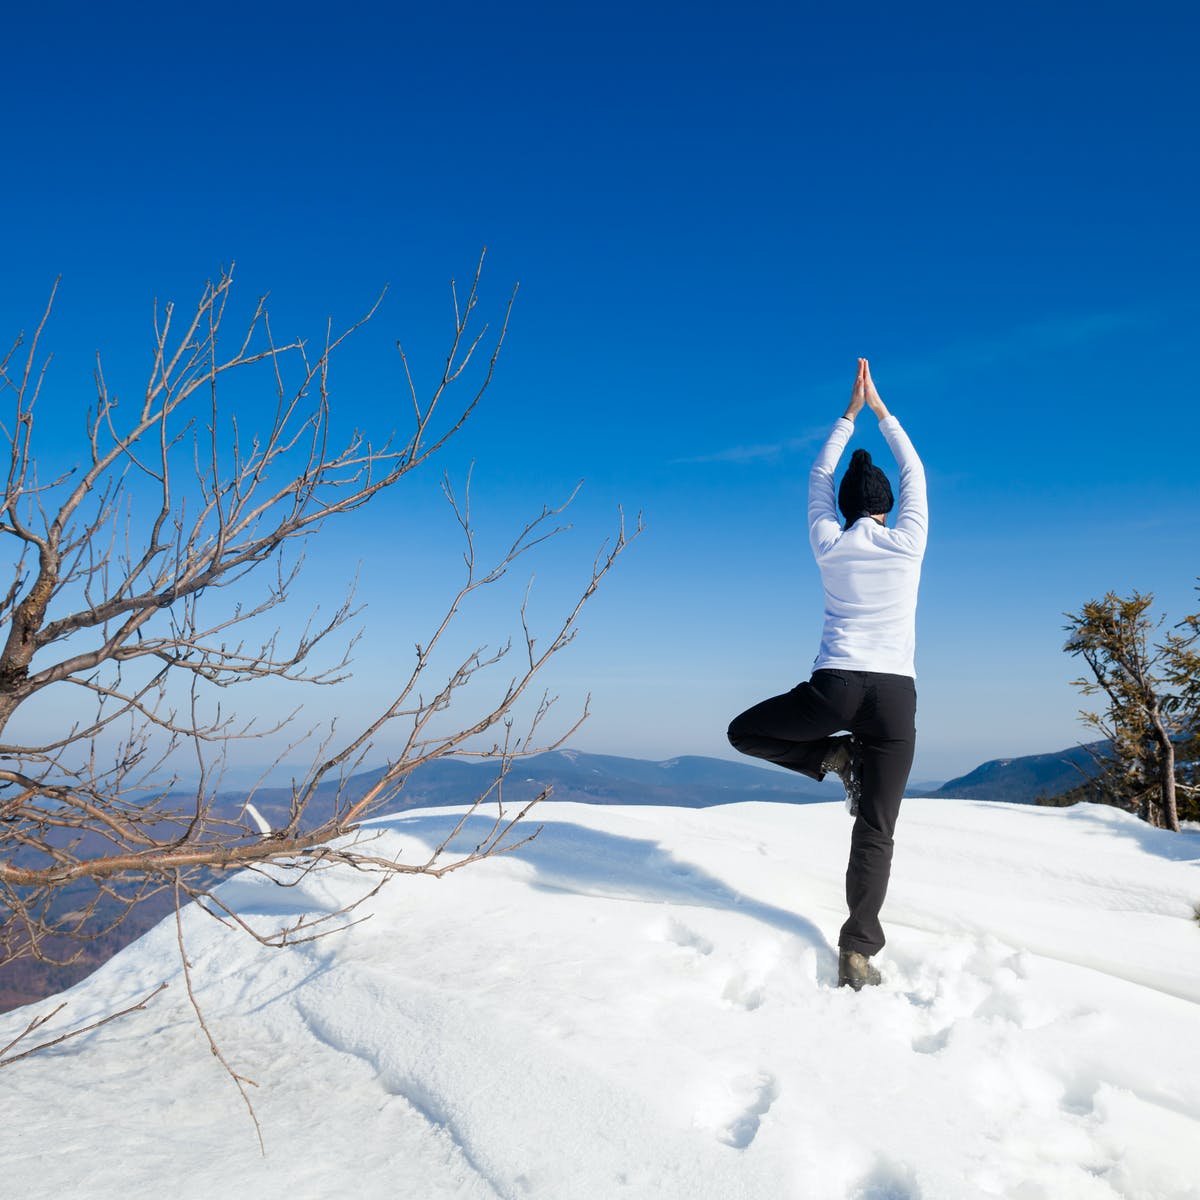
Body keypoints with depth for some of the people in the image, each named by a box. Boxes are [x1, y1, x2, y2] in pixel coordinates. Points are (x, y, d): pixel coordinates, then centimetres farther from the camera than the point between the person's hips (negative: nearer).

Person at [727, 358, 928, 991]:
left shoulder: (829, 545, 7)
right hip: (895, 694, 1)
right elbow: (914, 475, 22)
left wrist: (850, 413, 30)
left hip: (834, 688, -1)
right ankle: (858, 952, -2)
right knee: (875, 832, 3)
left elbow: (818, 478, 23)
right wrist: (880, 410, 30)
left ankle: (834, 757, 6)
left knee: (744, 732, 22)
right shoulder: (907, 542, 6)